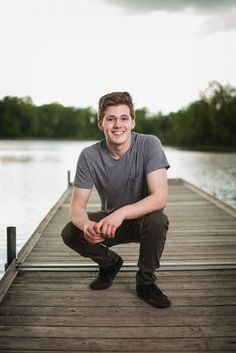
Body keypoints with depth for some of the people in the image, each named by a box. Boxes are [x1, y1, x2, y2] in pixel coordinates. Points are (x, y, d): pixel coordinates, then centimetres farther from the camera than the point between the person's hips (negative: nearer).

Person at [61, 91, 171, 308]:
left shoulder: (149, 145, -22)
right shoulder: (90, 156, -15)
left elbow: (160, 197, -30)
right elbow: (77, 205, -16)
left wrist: (122, 213, -46)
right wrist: (86, 224, -41)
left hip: (142, 218, -2)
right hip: (108, 220, 2)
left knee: (157, 220, -36)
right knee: (70, 234, -22)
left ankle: (146, 282, -9)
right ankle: (110, 263, 10)